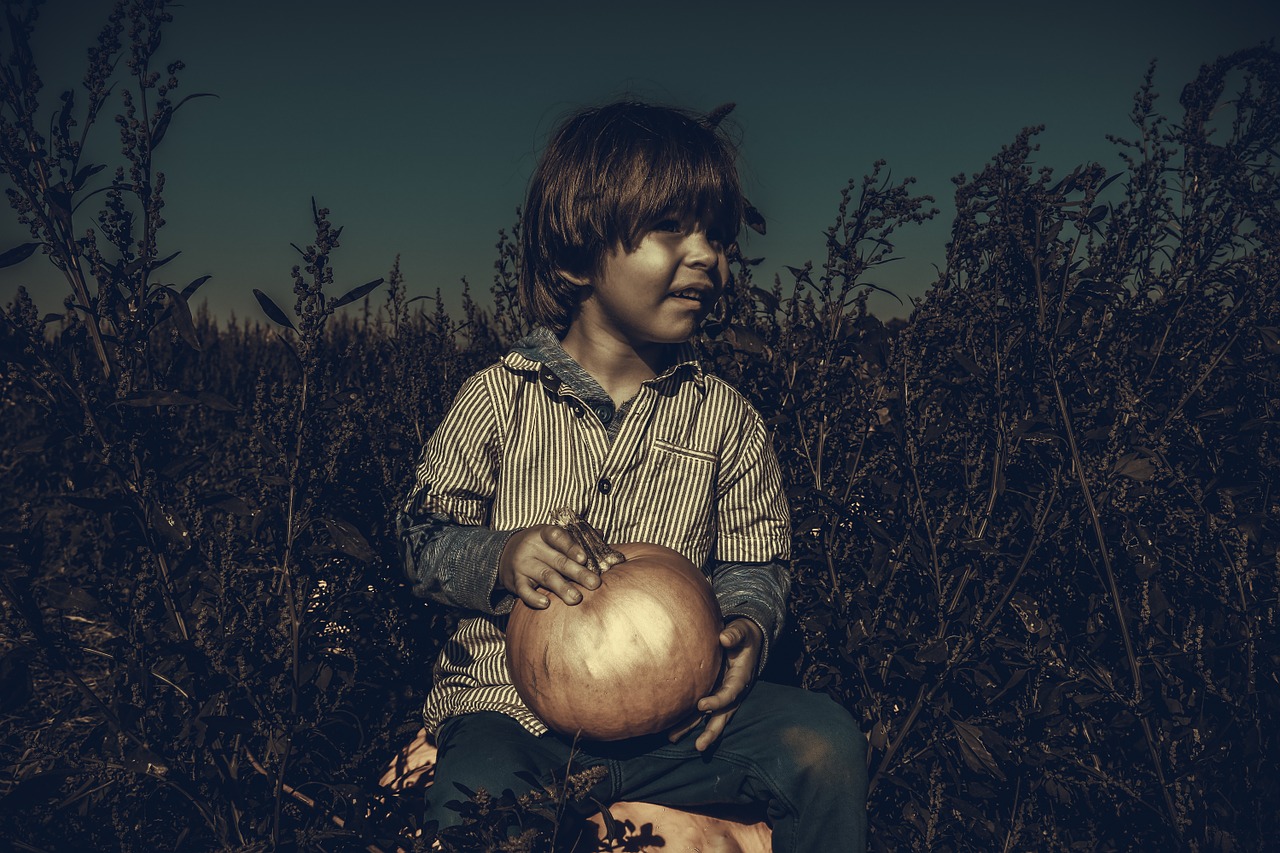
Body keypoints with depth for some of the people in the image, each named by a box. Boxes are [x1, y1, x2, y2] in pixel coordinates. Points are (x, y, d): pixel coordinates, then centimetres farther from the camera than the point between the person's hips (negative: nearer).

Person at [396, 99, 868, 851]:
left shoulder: (724, 418, 6)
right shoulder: (498, 399, 0)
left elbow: (752, 562, 9)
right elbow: (427, 536, 5)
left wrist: (747, 626, -14)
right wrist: (498, 559, -17)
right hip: (509, 698, -2)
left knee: (826, 742, -17)